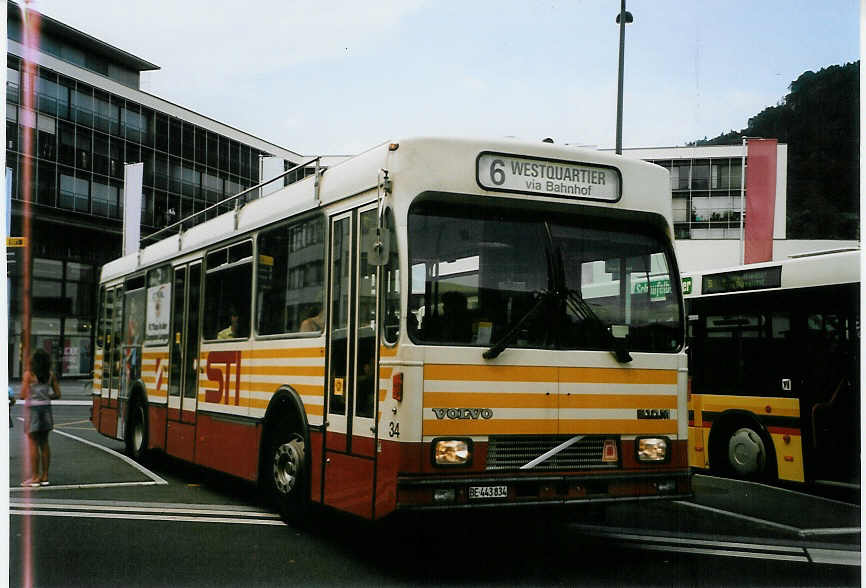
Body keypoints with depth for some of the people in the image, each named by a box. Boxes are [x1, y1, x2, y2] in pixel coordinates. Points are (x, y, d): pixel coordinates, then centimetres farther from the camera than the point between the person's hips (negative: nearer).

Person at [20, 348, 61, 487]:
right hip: (46, 408, 5)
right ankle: (44, 476, 14)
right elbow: (57, 394, 5)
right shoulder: (51, 375, 4)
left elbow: (24, 395, -12)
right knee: (44, 443, 11)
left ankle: (35, 477, 2)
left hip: (33, 409, -5)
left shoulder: (29, 374, -10)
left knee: (33, 443, 1)